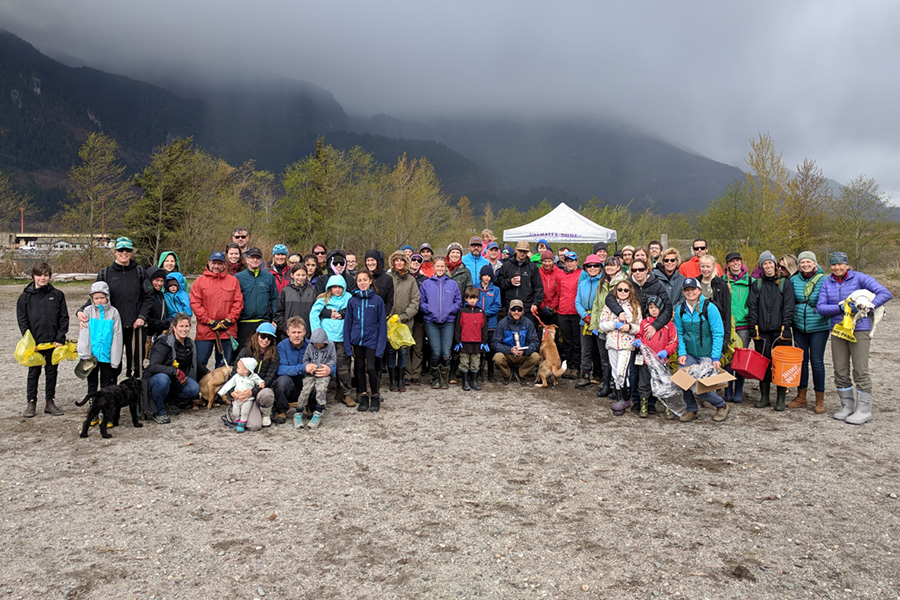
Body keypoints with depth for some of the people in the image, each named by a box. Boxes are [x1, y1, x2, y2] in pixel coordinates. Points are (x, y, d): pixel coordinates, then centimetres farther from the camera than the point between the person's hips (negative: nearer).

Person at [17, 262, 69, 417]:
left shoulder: (57, 295, 1)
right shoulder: (25, 297, 1)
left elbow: (64, 318, 2)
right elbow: (22, 320, 0)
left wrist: (60, 339, -6)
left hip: (53, 342, 1)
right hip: (35, 343, -1)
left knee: (52, 372, 9)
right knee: (33, 372, 6)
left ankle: (50, 402, 18)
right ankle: (31, 402, 16)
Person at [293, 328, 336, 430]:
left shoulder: (330, 345, 4)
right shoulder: (309, 346, 5)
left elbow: (333, 360, 9)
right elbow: (305, 360, 12)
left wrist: (328, 367, -8)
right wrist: (308, 366, -8)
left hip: (324, 374, -1)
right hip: (310, 374, 1)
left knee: (321, 388, -28)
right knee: (306, 388, -22)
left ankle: (318, 415, -17)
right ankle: (298, 415, -9)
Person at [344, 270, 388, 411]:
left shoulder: (377, 300, -4)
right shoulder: (352, 301, 2)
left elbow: (382, 323, -3)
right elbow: (348, 323, 6)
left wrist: (381, 345, -9)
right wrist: (347, 345, 1)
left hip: (371, 340, -3)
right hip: (356, 340, 3)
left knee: (371, 368, -9)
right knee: (360, 368, 11)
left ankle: (375, 397, 10)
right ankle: (363, 396, 23)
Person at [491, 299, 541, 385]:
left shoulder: (527, 323, -3)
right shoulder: (502, 323, -8)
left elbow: (536, 342, -7)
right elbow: (494, 343, -13)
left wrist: (524, 350, -28)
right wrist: (510, 350, -29)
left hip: (523, 356, 2)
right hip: (507, 355, -2)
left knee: (536, 357, -26)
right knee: (498, 357, -33)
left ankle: (520, 374, 3)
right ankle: (507, 375, 3)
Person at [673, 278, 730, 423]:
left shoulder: (709, 308, -10)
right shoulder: (680, 310, 1)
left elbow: (718, 334, -11)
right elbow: (679, 334, 4)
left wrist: (715, 357, -17)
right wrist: (682, 353, -9)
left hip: (707, 355, -3)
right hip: (690, 355, 4)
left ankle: (721, 405, 23)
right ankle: (691, 409, 10)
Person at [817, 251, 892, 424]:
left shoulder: (859, 278, -4)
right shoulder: (827, 283, 7)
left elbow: (885, 293, -9)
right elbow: (820, 307, -1)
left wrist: (868, 306, -21)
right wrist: (841, 307, -15)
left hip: (859, 330, -4)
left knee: (860, 370, -3)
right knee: (840, 371, 7)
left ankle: (864, 410, 5)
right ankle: (847, 406, 19)